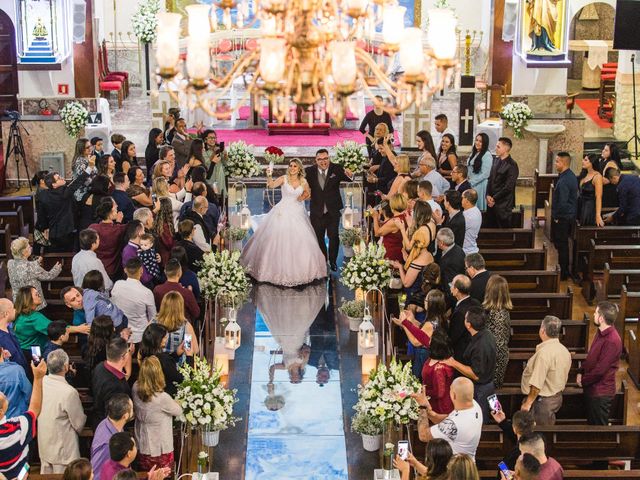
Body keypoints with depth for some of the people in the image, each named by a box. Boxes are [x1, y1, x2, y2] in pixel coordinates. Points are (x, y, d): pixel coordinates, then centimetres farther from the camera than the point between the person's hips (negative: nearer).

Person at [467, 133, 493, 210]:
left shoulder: (487, 155, -12)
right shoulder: (474, 153, 13)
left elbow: (485, 174, -15)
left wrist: (471, 182, -12)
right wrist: (468, 180, 1)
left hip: (480, 185, -7)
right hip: (471, 185, 7)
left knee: (479, 208, -3)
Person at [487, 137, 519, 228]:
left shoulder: (512, 165, -13)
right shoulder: (497, 161, 8)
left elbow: (508, 187, -16)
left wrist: (494, 198, -11)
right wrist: (488, 195, -1)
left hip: (503, 204, -7)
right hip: (491, 202, 7)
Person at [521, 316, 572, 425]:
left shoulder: (544, 352, -26)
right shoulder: (565, 351, 4)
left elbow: (536, 384, -27)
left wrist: (527, 403, -19)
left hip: (542, 400, -9)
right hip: (557, 397, 9)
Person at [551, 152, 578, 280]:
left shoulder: (563, 181, -24)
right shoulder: (571, 176, 8)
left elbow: (562, 202, -28)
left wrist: (556, 216, -14)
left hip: (562, 217, -10)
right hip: (570, 216, 10)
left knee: (561, 245, 0)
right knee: (563, 244, 18)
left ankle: (563, 273, 8)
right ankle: (565, 270, 27)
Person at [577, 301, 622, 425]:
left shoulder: (612, 340, -27)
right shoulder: (601, 333, 5)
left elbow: (600, 370, -25)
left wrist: (583, 381, -12)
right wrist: (581, 372, 2)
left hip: (601, 393, -9)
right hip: (592, 389, 9)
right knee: (591, 424, 22)